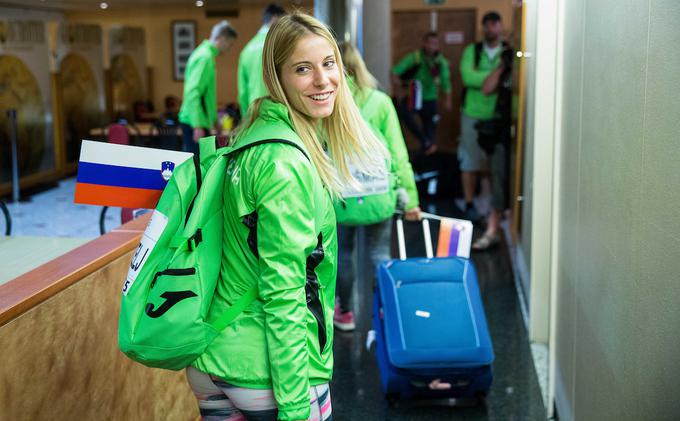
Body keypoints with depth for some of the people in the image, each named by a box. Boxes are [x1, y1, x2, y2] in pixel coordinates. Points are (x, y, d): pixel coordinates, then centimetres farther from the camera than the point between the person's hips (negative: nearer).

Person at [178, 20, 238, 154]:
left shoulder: (204, 53, 16)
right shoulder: (205, 57, -14)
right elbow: (192, 92, -23)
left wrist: (214, 117, 28)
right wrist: (198, 126, -26)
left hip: (198, 122, 10)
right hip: (196, 123, -10)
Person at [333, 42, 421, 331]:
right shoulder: (380, 101, -1)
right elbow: (398, 152, -1)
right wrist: (410, 196, 3)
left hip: (340, 192, -1)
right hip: (380, 192, 1)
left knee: (343, 251, 16)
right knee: (380, 253, 11)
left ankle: (344, 313, 28)